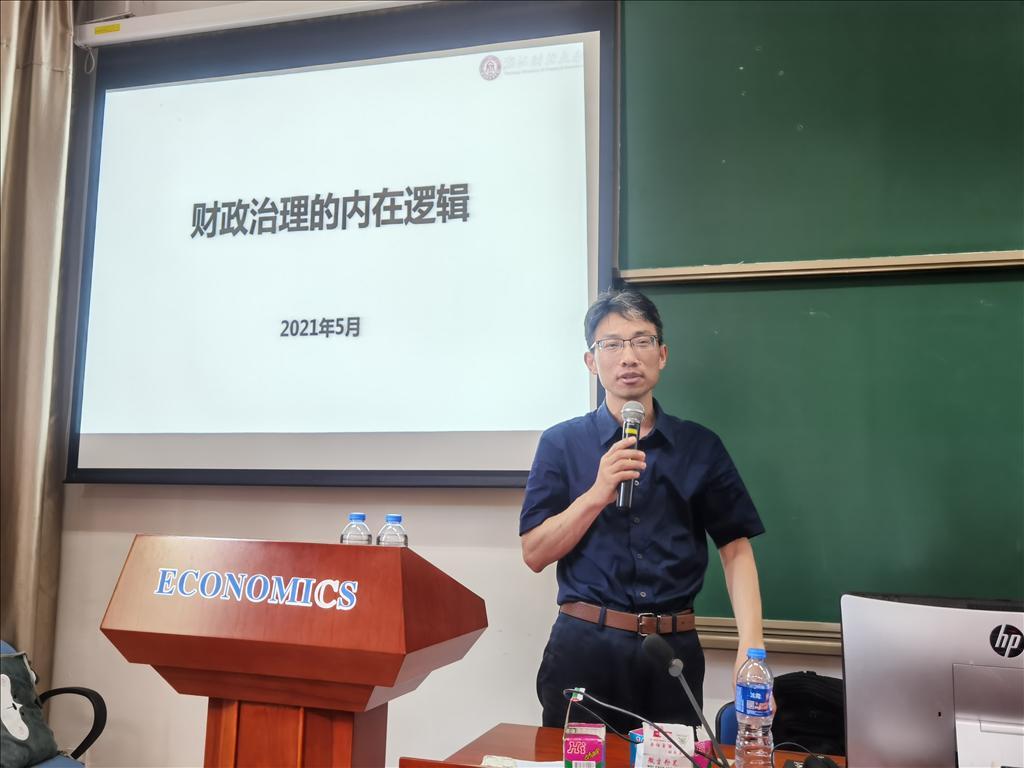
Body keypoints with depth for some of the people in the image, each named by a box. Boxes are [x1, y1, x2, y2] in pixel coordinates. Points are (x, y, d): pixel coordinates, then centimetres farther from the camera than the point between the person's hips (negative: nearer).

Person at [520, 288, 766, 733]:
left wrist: (751, 645, -9)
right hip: (584, 649, -1)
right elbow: (535, 554, -3)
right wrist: (598, 494, -17)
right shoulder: (562, 443, 0)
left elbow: (736, 549, 4)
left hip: (674, 651, 2)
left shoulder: (701, 447, 5)